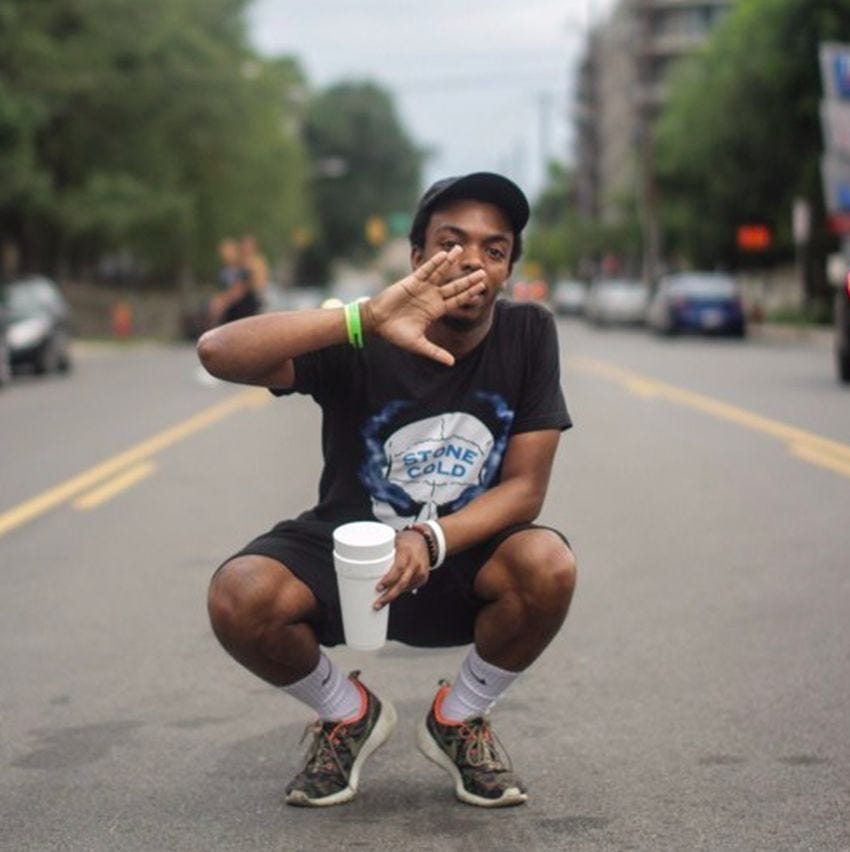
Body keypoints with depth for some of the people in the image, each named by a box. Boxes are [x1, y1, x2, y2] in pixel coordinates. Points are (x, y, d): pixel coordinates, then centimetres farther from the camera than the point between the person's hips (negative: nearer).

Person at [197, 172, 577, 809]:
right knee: (239, 597, -30)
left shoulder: (529, 336, -9)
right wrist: (363, 318, -42)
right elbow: (218, 352, -31)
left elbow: (524, 487, -11)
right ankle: (349, 715, 5)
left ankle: (460, 720, 1)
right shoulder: (361, 344, -16)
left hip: (465, 556, 1)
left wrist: (432, 540, -30)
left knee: (549, 566, -31)